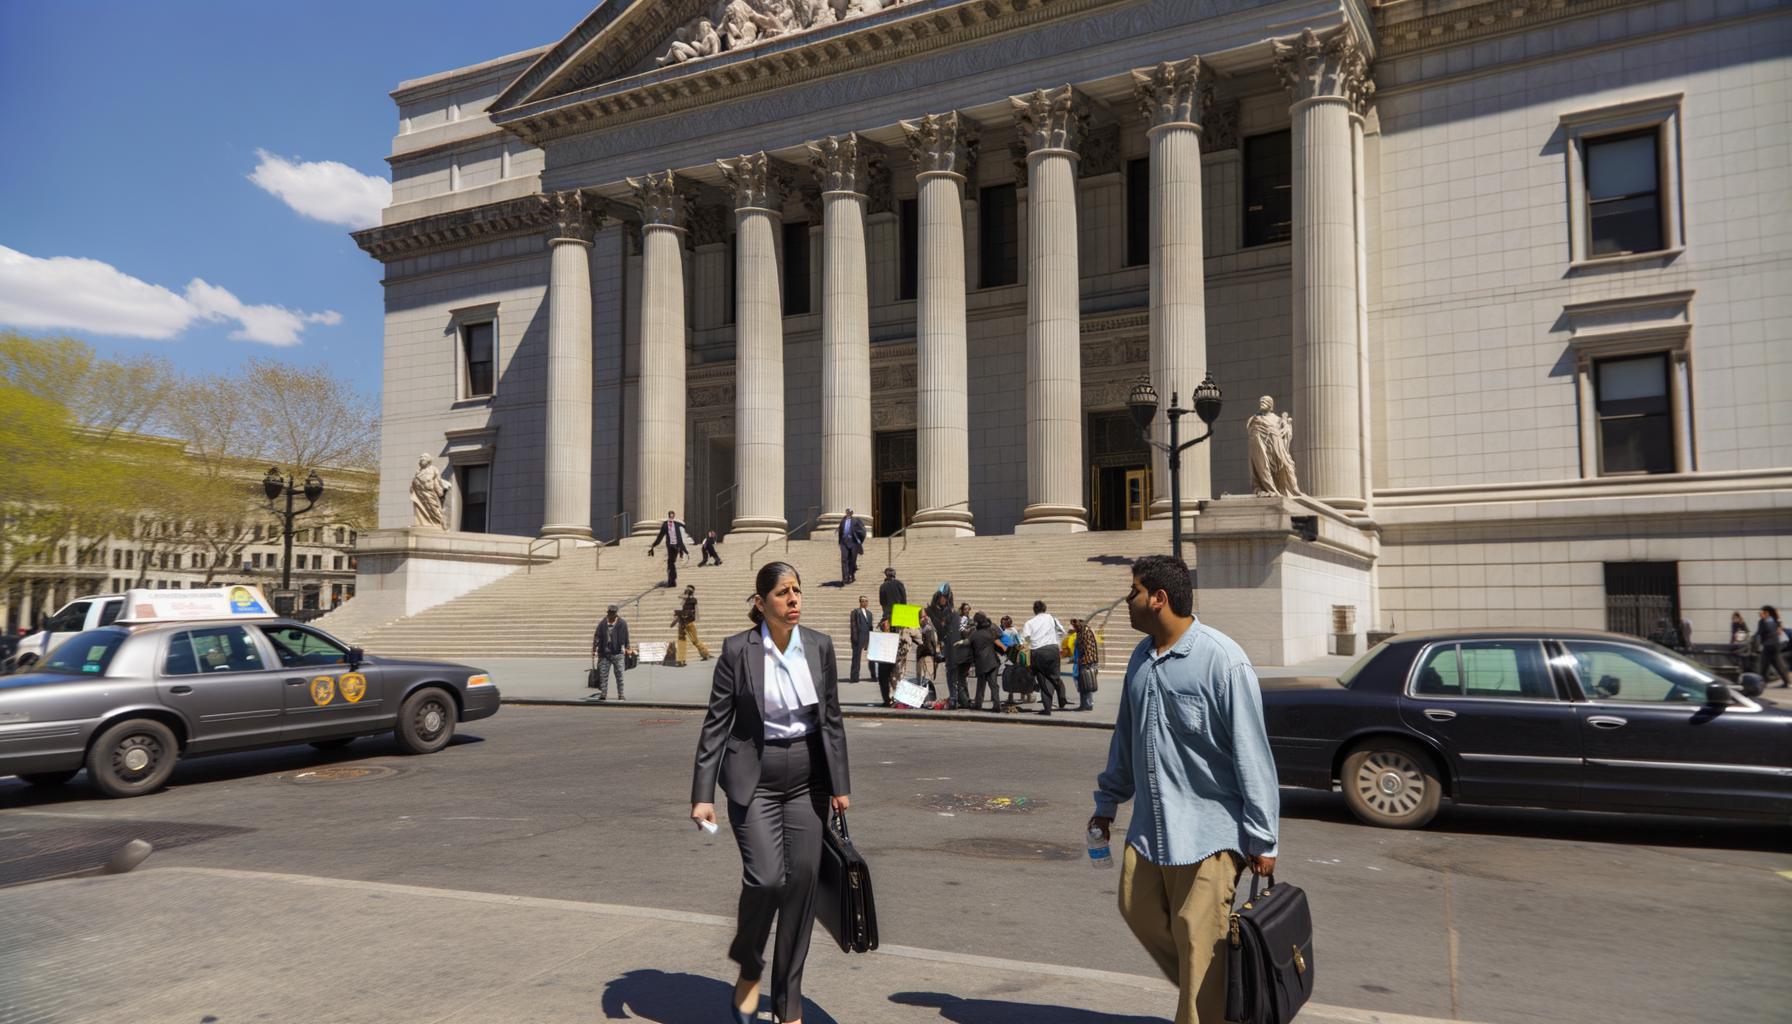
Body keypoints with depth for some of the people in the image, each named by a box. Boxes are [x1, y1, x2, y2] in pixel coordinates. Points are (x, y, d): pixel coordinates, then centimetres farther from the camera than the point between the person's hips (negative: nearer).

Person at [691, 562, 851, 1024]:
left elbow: (832, 719, 6)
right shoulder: (737, 649, -9)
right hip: (754, 780, -3)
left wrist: (840, 784, 5)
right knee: (766, 878, -16)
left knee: (802, 883, 2)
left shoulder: (819, 645, 0)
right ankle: (748, 970, 17)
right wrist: (703, 794, -10)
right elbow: (716, 723, -7)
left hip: (807, 780, 3)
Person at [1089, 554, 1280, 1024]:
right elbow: (1125, 734, 18)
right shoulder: (1142, 657, 7)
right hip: (1150, 826, 8)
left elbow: (1251, 751, -16)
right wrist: (1107, 801, 22)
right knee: (1139, 912, 14)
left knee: (1198, 944, 0)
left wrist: (1262, 838, -14)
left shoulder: (1222, 660, -17)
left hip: (1208, 830, -8)